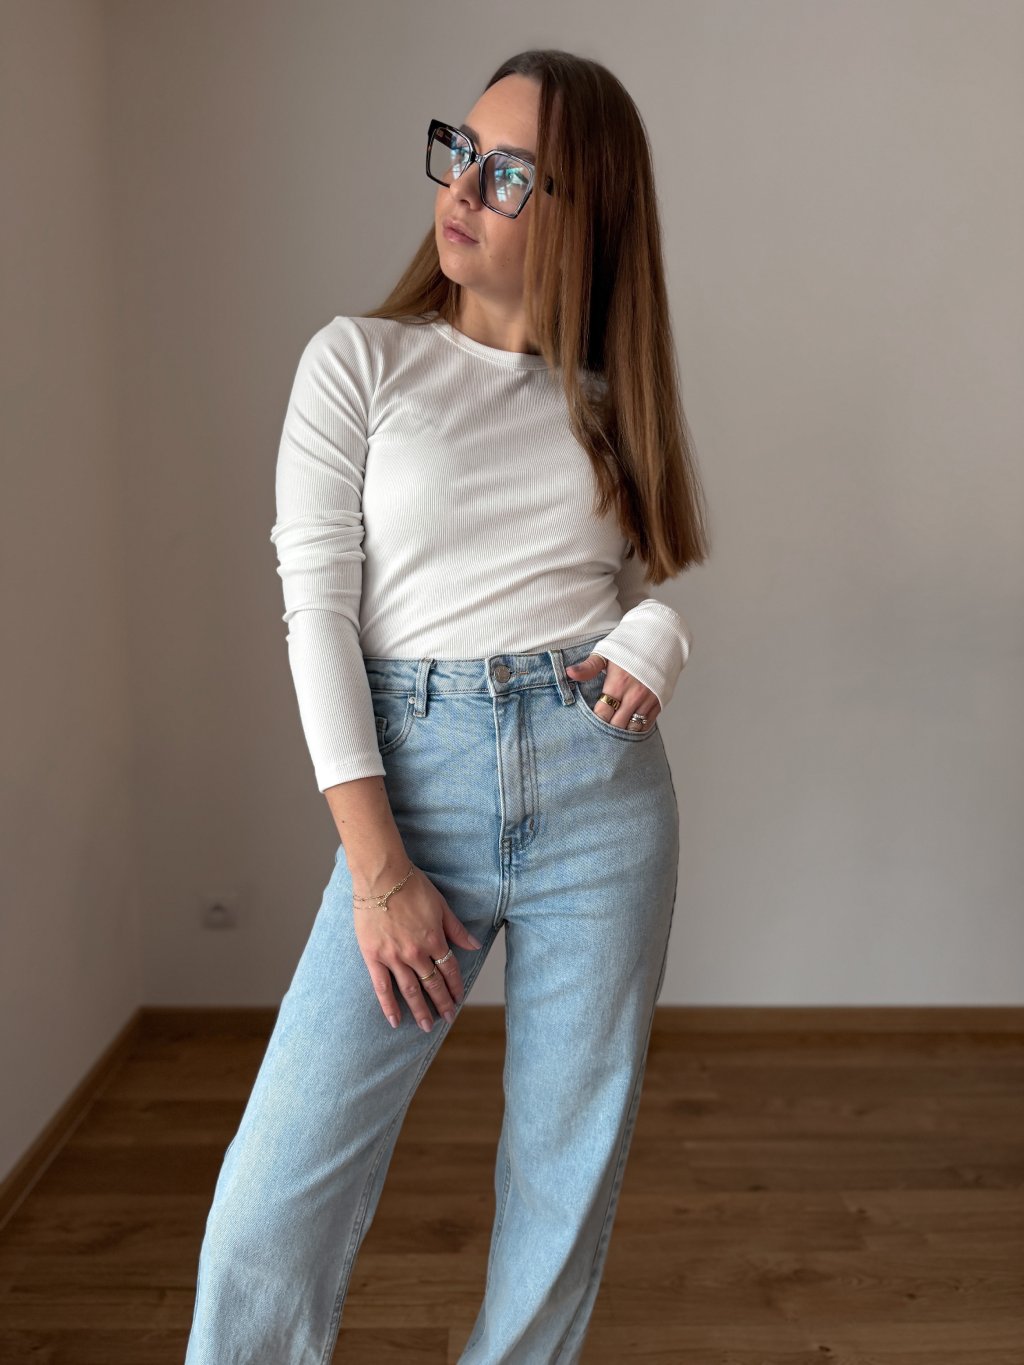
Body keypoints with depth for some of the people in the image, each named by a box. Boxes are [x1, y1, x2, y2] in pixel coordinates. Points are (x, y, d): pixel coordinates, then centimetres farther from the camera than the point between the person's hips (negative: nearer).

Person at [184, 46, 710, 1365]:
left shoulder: (614, 398, 10)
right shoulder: (357, 361, 2)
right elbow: (318, 609, -5)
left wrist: (654, 638, -8)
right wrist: (377, 869, -11)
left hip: (600, 787, 3)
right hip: (415, 784, -2)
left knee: (569, 1168, 12)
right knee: (282, 1182, -2)